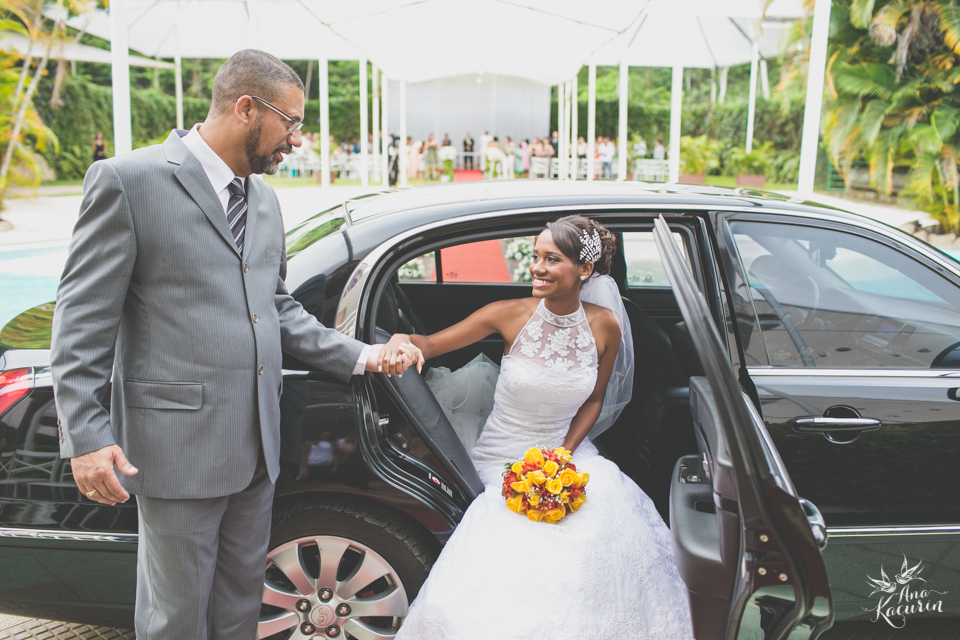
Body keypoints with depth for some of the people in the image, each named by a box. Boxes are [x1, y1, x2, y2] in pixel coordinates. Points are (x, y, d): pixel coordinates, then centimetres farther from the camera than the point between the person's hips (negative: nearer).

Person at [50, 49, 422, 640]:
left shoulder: (264, 198, 13)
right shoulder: (128, 180, -9)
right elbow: (83, 317, -10)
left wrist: (358, 356, 8)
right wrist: (86, 434, -14)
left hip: (257, 443, 7)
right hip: (177, 443, -6)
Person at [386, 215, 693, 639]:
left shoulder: (605, 325, -5)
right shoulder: (510, 315, -12)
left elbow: (594, 400, 7)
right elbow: (431, 344, -9)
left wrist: (565, 454, -8)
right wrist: (402, 343, -34)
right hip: (505, 459, -2)